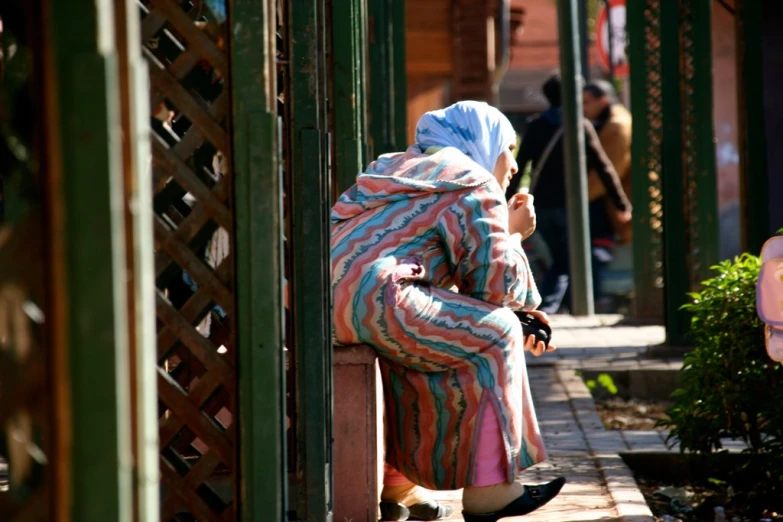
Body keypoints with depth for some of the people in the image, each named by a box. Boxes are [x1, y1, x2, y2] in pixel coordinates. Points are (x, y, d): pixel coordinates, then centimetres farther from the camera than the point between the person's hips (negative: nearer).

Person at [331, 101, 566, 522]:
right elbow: (494, 284, 0)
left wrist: (518, 312, 31)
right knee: (494, 335, 3)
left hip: (320, 298, 9)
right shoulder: (477, 186, 6)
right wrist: (512, 235, 20)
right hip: (371, 298, -9)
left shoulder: (400, 167, 33)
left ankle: (393, 486, 31)